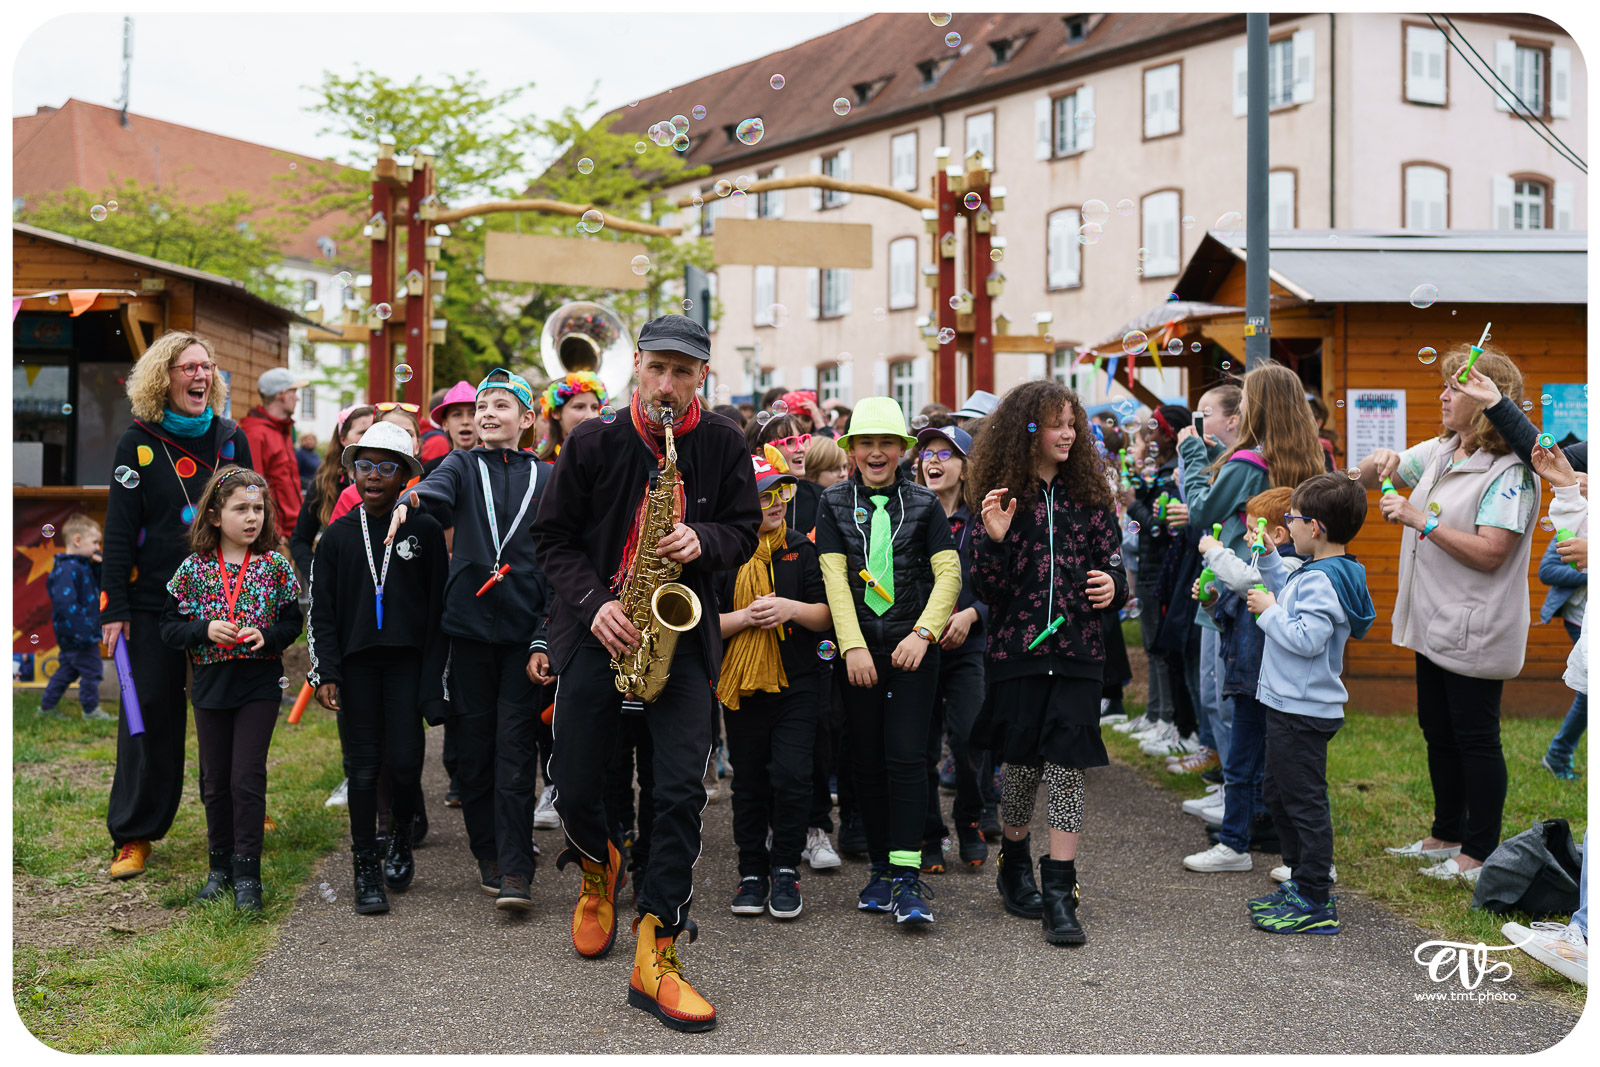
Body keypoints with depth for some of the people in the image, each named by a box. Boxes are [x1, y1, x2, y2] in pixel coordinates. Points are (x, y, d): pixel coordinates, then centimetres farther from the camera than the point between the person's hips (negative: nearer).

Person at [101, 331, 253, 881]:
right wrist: (114, 608, -8)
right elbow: (119, 531, -3)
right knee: (150, 715, 1)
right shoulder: (139, 443, -2)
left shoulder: (231, 438, 6)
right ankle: (134, 835, 11)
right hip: (154, 603, -2)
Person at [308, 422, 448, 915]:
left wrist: (435, 676, -3)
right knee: (362, 766, 3)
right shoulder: (337, 536, 7)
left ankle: (400, 840, 24)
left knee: (404, 761, -5)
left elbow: (439, 606, 1)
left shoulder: (425, 531, 2)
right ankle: (367, 870, 13)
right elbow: (321, 611, 8)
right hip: (356, 664, 1)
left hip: (407, 661, -1)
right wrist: (324, 672, -2)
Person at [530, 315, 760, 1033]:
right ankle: (598, 867, 41)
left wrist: (703, 541, -16)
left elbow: (745, 530, 7)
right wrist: (593, 602, -12)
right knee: (574, 787, 5)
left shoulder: (723, 444, 1)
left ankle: (656, 957, -6)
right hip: (600, 627, 1)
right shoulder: (593, 443, -2)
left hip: (680, 630, 0)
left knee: (682, 786, -12)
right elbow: (553, 536, 2)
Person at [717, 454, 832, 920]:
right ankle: (752, 871, 21)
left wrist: (791, 608, -15)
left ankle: (786, 868, 7)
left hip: (797, 684, 0)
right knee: (749, 782, 7)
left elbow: (825, 616, 4)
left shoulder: (800, 548, 5)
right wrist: (747, 616, -18)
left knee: (791, 776, -10)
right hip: (742, 684, 0)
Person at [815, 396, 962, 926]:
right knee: (867, 761, 6)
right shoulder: (835, 503, 6)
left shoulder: (922, 503, 5)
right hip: (858, 648, 2)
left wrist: (923, 632, -14)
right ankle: (881, 867, 18)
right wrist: (853, 645, -12)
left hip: (912, 647, -1)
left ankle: (908, 877, -8)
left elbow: (949, 572, -1)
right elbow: (834, 575, -2)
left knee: (907, 757, -10)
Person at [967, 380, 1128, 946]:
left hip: (1077, 650, 1)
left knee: (1066, 766, -5)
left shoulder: (1089, 492, 6)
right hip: (1017, 648, -1)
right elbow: (991, 589, -3)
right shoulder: (1003, 495, 0)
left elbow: (1112, 562, 12)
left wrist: (1114, 586, -10)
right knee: (1022, 765, 7)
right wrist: (994, 539, -20)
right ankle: (1014, 864, 32)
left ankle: (1059, 894, 0)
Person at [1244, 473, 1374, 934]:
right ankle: (1301, 882, 32)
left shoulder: (1321, 580, -21)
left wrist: (1268, 612, -17)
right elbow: (1288, 595, 27)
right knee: (1277, 793, 21)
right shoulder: (1315, 573, 10)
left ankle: (1315, 904, 2)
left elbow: (1307, 638, -29)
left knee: (1304, 801, -4)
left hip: (1304, 712, -11)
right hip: (1290, 704, 11)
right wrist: (1268, 558, 23)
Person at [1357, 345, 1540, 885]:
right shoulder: (1438, 452, 9)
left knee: (1475, 739, 1)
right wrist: (1380, 463, -6)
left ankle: (1479, 854, 13)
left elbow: (1490, 554, -25)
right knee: (1438, 732, 18)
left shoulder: (1510, 472, -16)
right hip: (1435, 623, 9)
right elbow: (1369, 478, 17)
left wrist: (1420, 520, -24)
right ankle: (1446, 836, 32)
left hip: (1474, 630, -9)